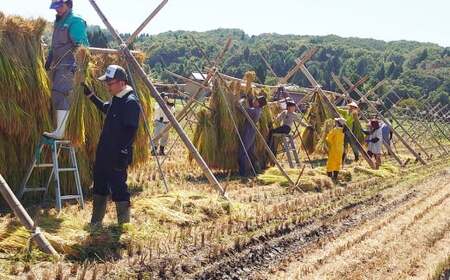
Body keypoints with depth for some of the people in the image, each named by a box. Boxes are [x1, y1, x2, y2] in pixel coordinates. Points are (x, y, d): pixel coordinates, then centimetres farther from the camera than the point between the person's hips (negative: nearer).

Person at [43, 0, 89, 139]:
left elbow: (82, 45, -18)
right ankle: (59, 129, 18)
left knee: (60, 95, -17)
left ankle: (59, 132, -20)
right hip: (57, 65, 10)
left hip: (68, 65, -10)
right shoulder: (58, 22, 20)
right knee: (57, 96, 11)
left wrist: (78, 63, -26)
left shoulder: (75, 22, -9)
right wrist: (49, 60, 29)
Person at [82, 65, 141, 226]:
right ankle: (95, 223, 30)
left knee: (118, 188, -4)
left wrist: (123, 153, -25)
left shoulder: (130, 102, -19)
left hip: (117, 157, -10)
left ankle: (124, 225, 9)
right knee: (100, 185, 17)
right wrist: (90, 95, 30)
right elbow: (105, 108, 33)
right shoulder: (116, 99, 10)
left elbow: (131, 131, -23)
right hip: (104, 154, 10)